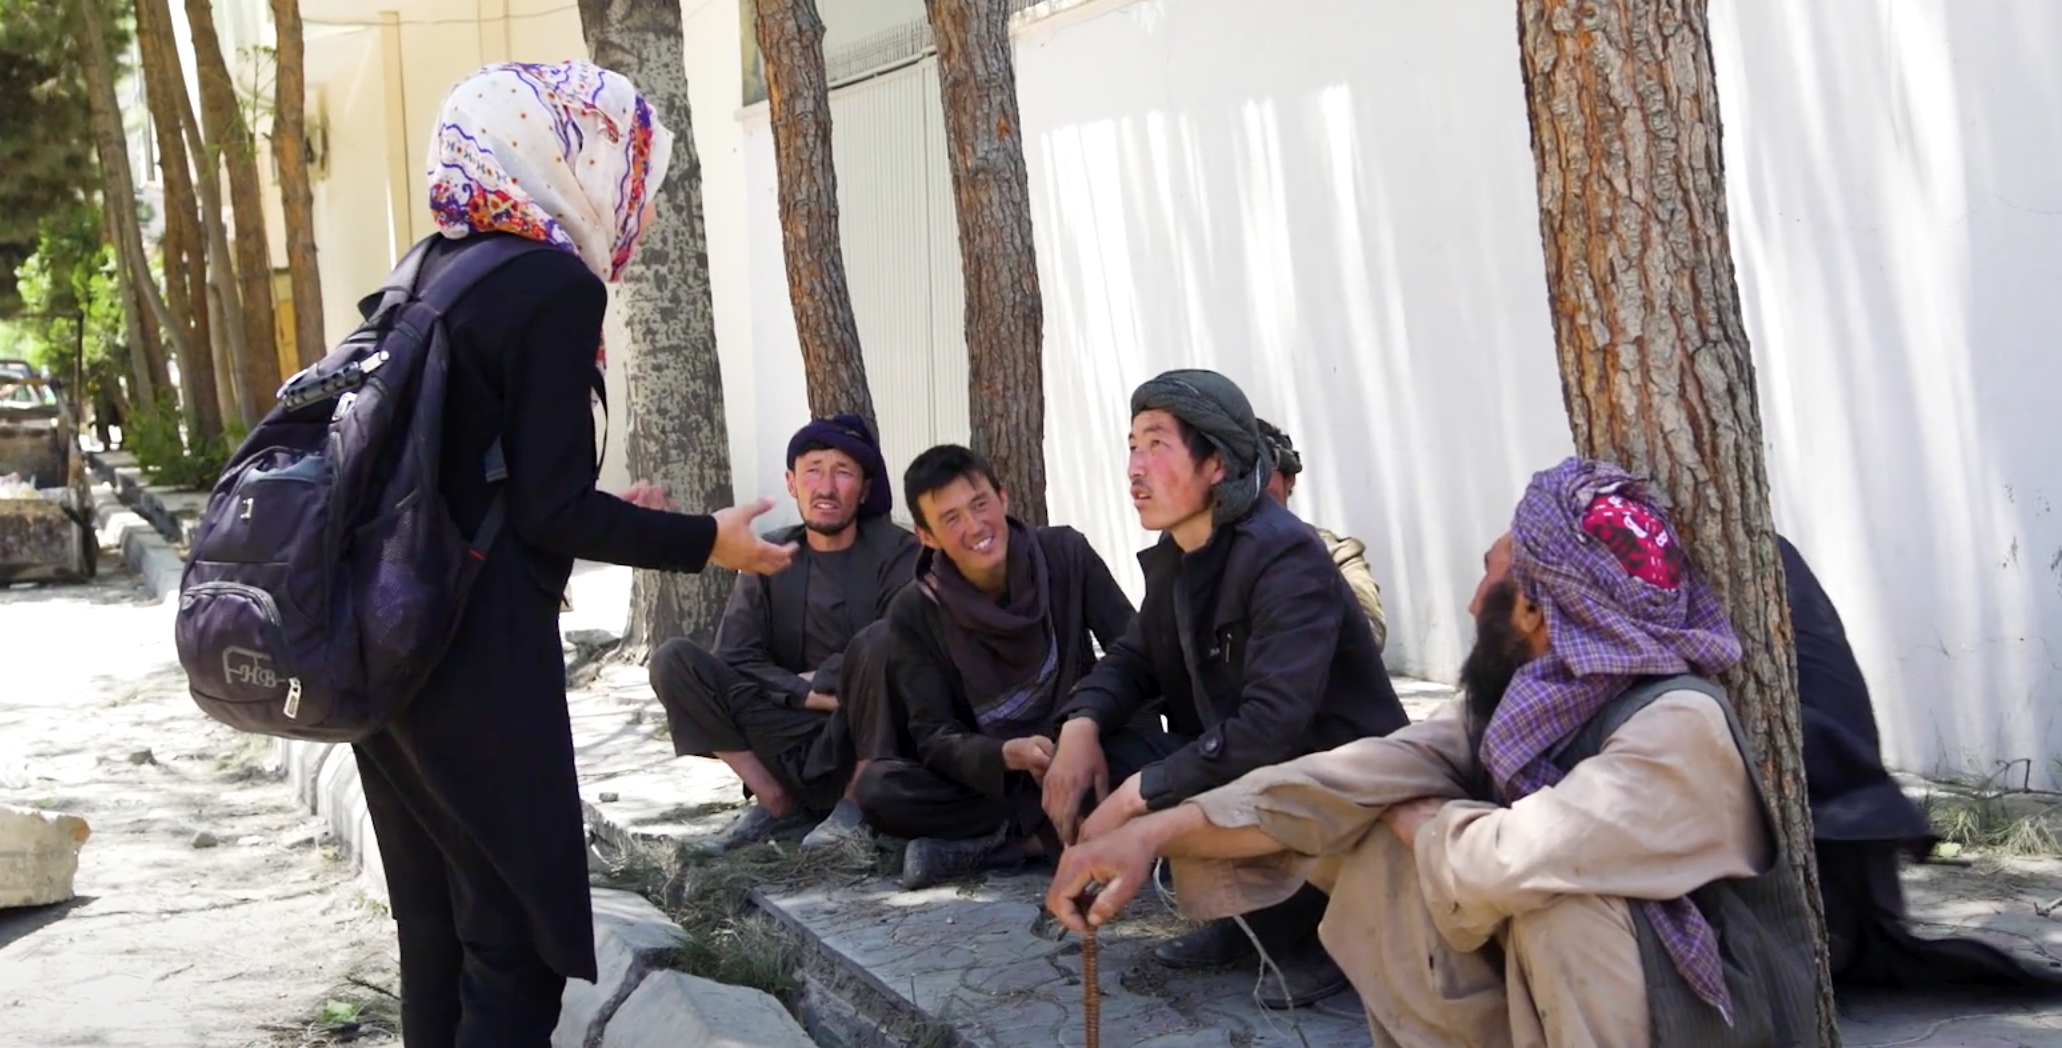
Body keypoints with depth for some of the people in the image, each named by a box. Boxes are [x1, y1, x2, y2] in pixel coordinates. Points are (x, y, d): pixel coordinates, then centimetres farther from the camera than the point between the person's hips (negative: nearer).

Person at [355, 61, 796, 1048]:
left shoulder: (433, 273, 12)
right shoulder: (553, 285, -13)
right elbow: (549, 511, -16)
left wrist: (605, 512, 24)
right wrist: (708, 541, -5)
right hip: (475, 656, -9)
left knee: (435, 921, 17)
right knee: (517, 932, 0)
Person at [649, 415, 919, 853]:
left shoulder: (896, 552, -4)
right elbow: (735, 658, -4)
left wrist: (820, 681, -11)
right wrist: (807, 695, -18)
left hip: (874, 746, -3)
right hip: (794, 745, 3)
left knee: (876, 640, -32)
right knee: (673, 659, -11)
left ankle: (857, 804, -14)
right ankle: (780, 805, -8)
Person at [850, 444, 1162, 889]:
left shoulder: (1066, 554, -8)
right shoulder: (914, 613, -8)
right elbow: (934, 737, -11)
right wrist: (1007, 755, -32)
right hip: (986, 777, 0)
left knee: (1145, 753, -33)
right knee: (877, 788, -28)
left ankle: (978, 844, -22)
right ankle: (1057, 830, -21)